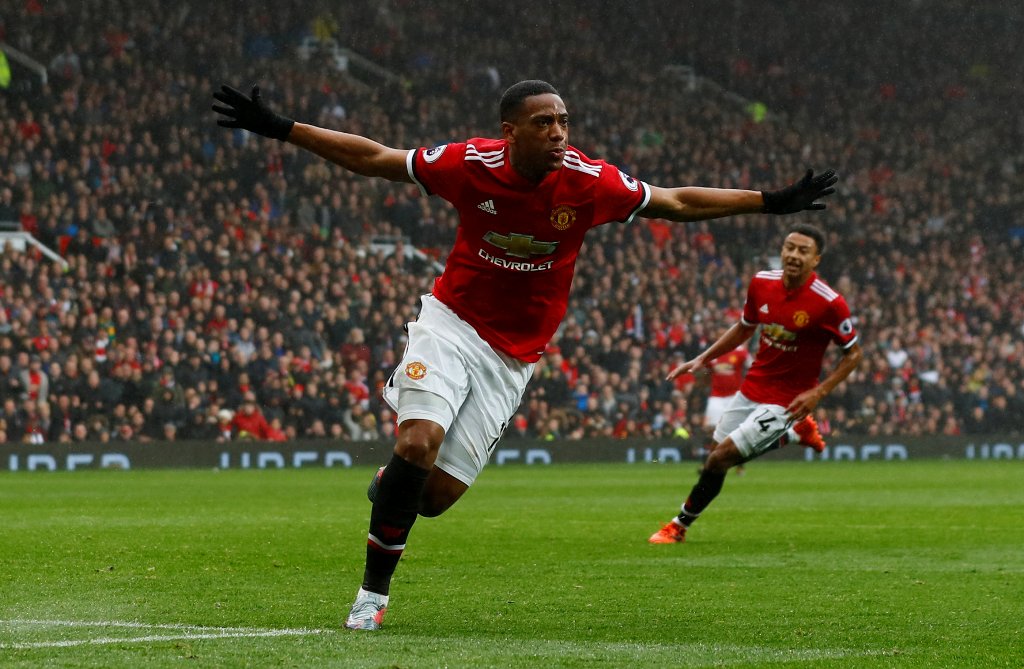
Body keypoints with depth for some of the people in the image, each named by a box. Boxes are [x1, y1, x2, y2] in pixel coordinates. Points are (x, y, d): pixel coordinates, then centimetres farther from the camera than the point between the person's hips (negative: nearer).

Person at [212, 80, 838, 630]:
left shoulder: (590, 182, -12)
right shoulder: (471, 164, -14)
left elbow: (677, 203, 1)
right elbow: (372, 158, -4)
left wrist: (771, 202, -1)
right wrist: (281, 129, -7)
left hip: (512, 356, 1)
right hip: (452, 323, -1)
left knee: (437, 494, -6)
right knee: (419, 443, -25)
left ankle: (386, 489, 33)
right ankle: (373, 592, -8)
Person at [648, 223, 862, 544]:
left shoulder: (829, 303, -22)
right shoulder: (762, 283, -6)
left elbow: (853, 354, -10)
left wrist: (818, 392, -20)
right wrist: (702, 359, 5)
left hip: (786, 400, -7)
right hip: (751, 388, 7)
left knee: (721, 457, -11)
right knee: (715, 451, 17)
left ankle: (680, 525, 10)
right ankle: (794, 434, 33)